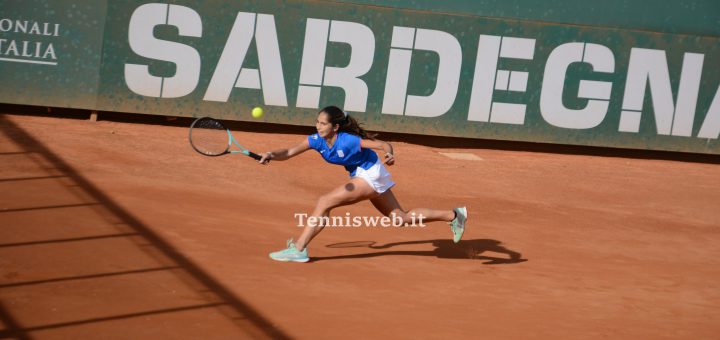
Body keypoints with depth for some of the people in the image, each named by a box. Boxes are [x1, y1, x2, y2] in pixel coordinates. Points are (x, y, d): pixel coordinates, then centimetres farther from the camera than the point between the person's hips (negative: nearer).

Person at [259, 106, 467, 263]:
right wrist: (272, 155, -37)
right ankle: (453, 215, 26)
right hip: (362, 176, 8)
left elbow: (384, 145, -25)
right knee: (401, 218, 17)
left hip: (370, 175, -8)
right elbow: (289, 152, -17)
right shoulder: (316, 140, -10)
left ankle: (299, 249, -14)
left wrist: (389, 155, -46)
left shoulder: (348, 141, -27)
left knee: (324, 202, -18)